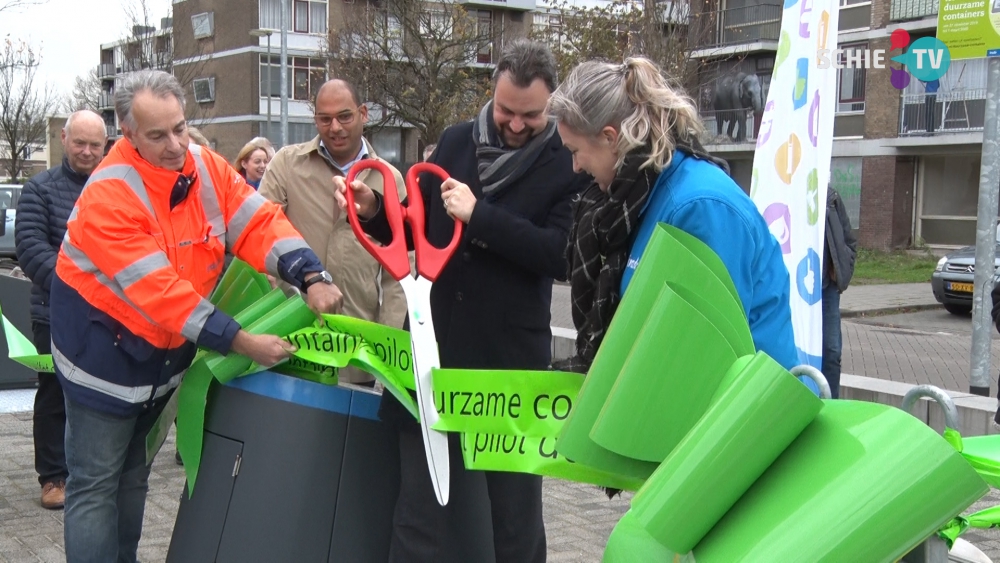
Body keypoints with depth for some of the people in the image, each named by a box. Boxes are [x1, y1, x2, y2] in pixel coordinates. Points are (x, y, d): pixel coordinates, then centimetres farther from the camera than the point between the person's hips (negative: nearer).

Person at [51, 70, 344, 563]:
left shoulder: (208, 169, -7)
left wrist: (312, 277, -31)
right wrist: (240, 342, -33)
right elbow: (157, 291, -31)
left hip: (165, 351, 7)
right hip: (104, 346, -6)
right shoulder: (108, 195, -26)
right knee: (96, 483, -1)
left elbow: (259, 222, -13)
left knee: (133, 474, 19)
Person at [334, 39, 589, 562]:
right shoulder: (456, 141, 4)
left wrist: (479, 216, -21)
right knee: (418, 508, 13)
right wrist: (374, 209, -5)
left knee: (516, 513, 14)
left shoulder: (568, 163, -6)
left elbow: (561, 256, -18)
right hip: (433, 348, 3)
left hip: (510, 360, -3)